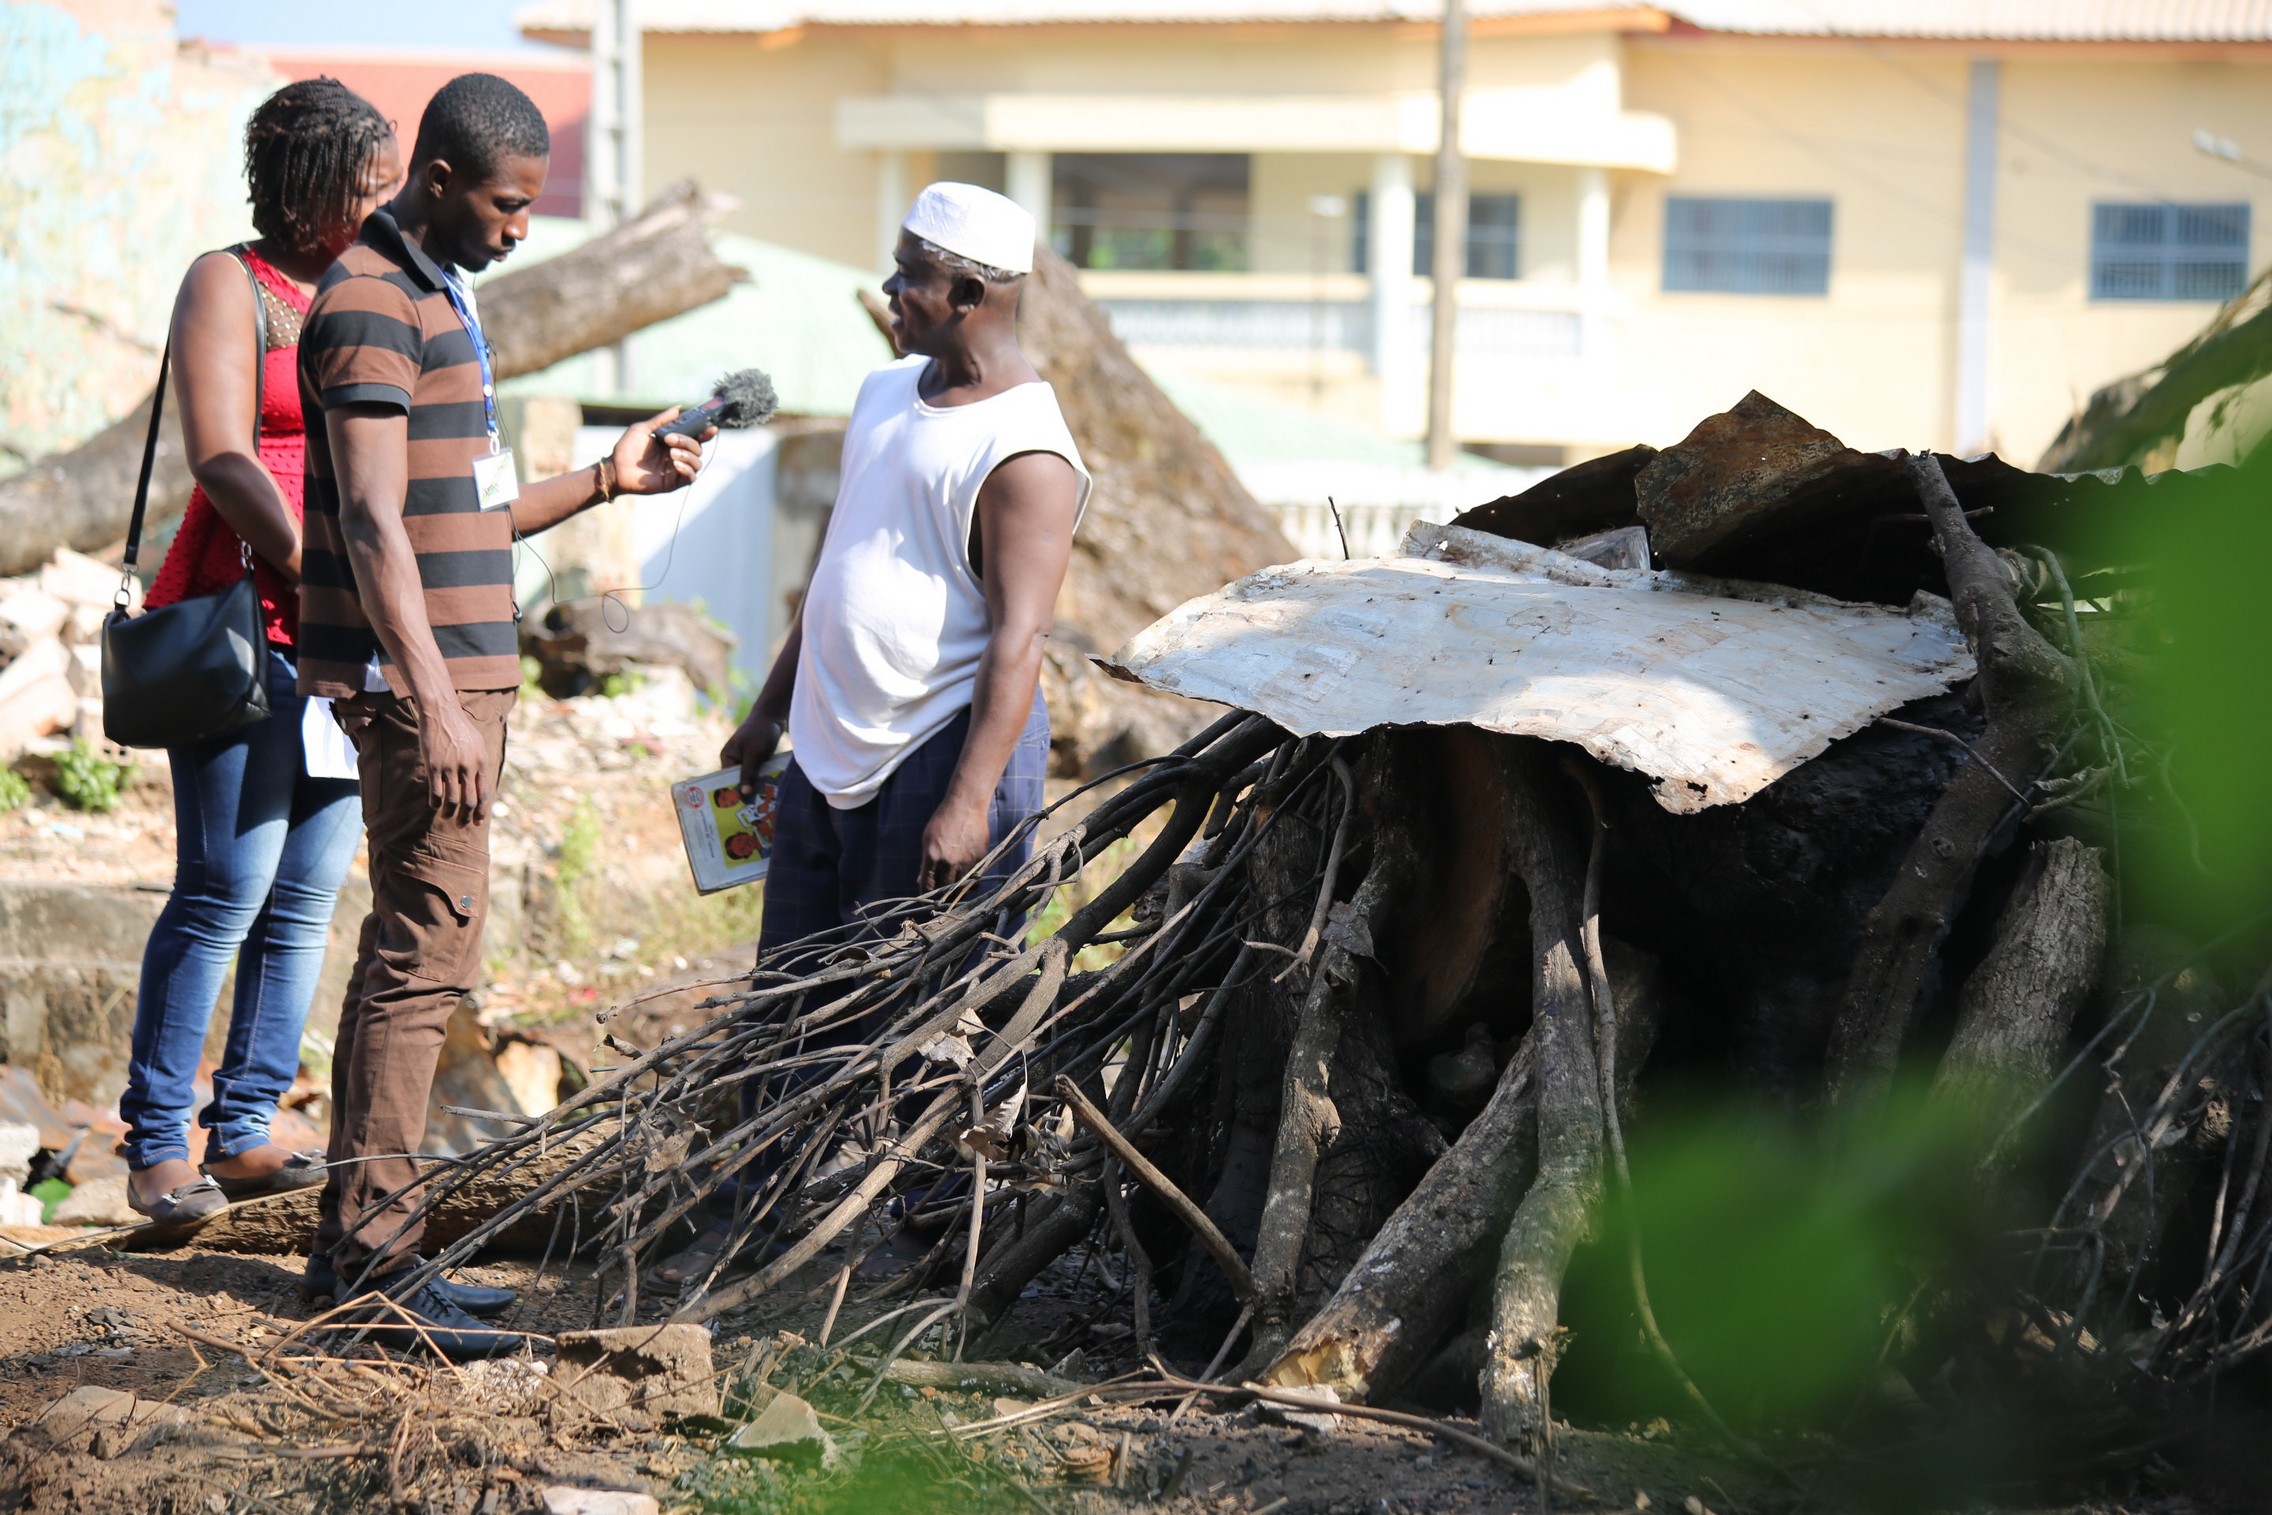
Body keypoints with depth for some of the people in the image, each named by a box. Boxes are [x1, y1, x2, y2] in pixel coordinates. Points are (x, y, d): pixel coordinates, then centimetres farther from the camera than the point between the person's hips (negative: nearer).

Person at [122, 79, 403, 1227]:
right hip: (242, 621, -7)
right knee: (226, 892, -9)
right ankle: (157, 1145, 0)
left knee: (308, 897, 4)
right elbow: (221, 459, -11)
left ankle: (245, 1135, 11)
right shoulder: (228, 285, -1)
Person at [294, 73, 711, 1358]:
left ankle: (355, 1242, 16)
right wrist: (435, 705, -26)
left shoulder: (443, 299, 19)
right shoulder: (370, 305, -12)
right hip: (415, 680, -10)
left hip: (464, 669, 10)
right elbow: (374, 526, -20)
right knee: (430, 947, -11)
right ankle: (378, 1254, -9)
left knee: (410, 945, 11)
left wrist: (605, 481, 13)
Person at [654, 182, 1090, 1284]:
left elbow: (1018, 638, -22)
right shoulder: (886, 395, 12)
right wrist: (771, 709, 24)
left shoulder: (1023, 456, -16)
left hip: (942, 751, -8)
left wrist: (971, 798, -28)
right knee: (794, 990, 12)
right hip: (834, 746, 9)